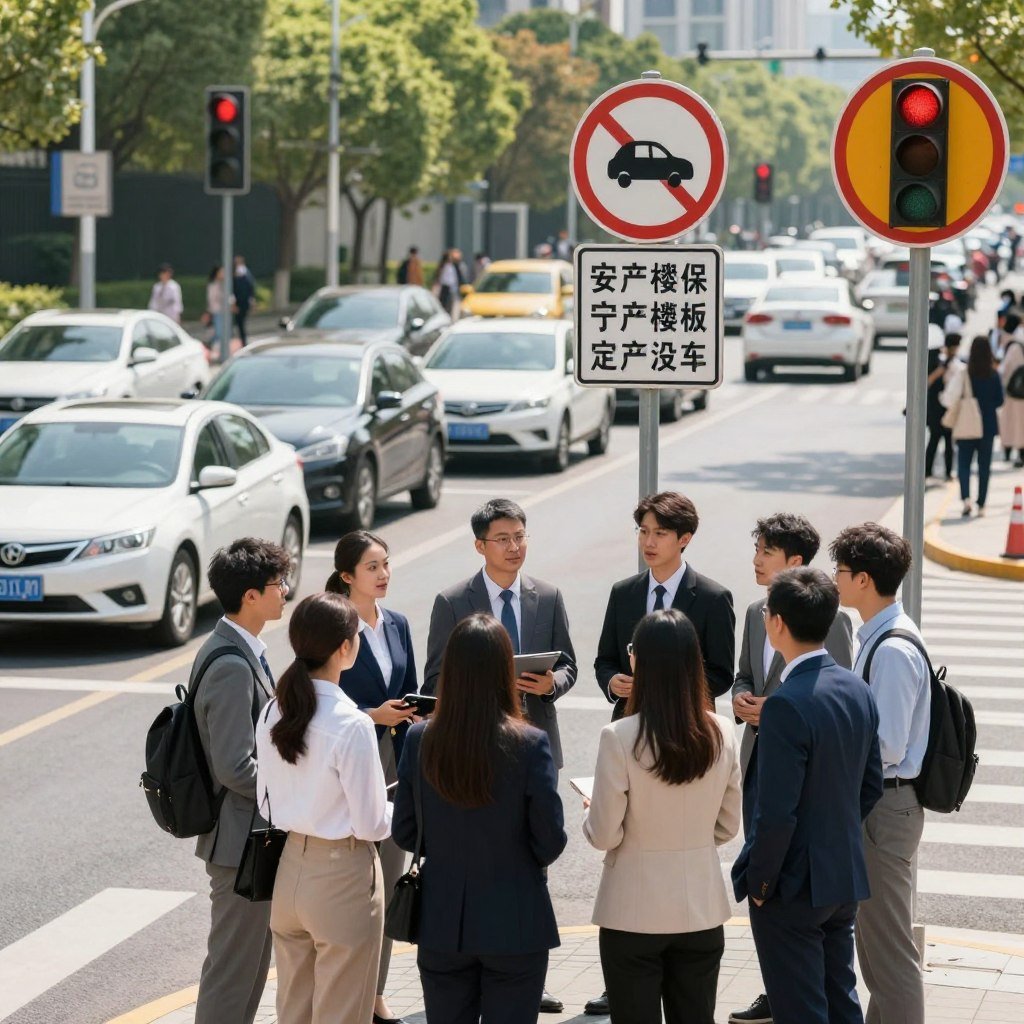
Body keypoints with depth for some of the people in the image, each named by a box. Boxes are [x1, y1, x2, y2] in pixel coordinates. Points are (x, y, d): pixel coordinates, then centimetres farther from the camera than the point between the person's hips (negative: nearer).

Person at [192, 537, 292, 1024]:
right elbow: (234, 768, -25)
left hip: (253, 835, 10)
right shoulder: (232, 665, -24)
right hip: (242, 837, -10)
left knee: (252, 959, 20)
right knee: (233, 965, 0)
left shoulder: (236, 651, 8)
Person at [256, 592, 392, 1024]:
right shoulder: (352, 725, -22)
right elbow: (371, 824, -16)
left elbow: (267, 803, 7)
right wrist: (395, 812, 4)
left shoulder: (274, 713, -3)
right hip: (342, 876, -6)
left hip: (290, 867, 6)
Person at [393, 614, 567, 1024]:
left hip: (441, 924, 3)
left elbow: (404, 834, 0)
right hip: (514, 928, -3)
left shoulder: (420, 740, -8)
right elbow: (550, 842, -11)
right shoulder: (530, 745, -17)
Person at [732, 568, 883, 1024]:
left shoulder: (787, 705, -23)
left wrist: (759, 881, -11)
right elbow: (871, 785, 12)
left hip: (793, 887, -8)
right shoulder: (858, 691, 3)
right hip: (846, 877, 8)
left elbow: (776, 812, -24)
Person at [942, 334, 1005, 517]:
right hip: (988, 425, 1)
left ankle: (966, 497, -14)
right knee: (984, 465, 11)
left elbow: (951, 398, -15)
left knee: (964, 463, 8)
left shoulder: (963, 371, -13)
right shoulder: (994, 375, -7)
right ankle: (981, 505, 11)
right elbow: (999, 400, -1)